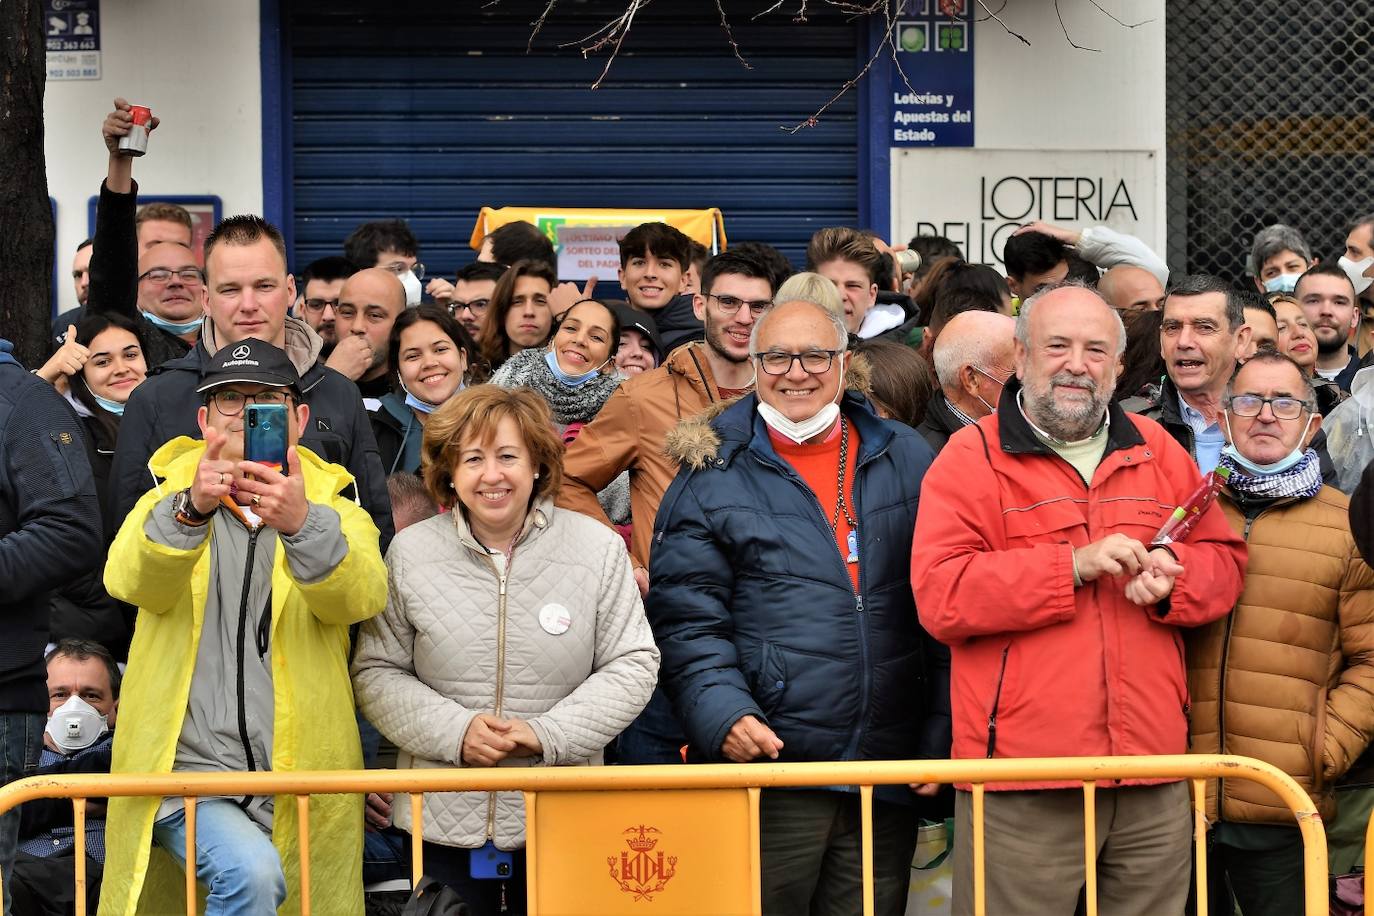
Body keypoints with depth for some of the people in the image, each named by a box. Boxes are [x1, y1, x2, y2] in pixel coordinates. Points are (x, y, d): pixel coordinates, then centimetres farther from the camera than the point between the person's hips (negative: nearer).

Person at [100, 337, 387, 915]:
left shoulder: (332, 511, 10)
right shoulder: (169, 504, 10)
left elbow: (359, 597, -15)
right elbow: (130, 581, -15)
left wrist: (301, 525, -35)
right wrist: (189, 509, -35)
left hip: (301, 780, 2)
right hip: (187, 770, -2)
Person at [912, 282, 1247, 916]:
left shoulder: (1156, 451, 16)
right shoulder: (971, 458, 0)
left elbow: (1224, 559, 16)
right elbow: (939, 597, -11)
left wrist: (1172, 577, -7)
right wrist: (1074, 565, -16)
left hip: (1152, 780, 5)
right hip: (1021, 779, -4)